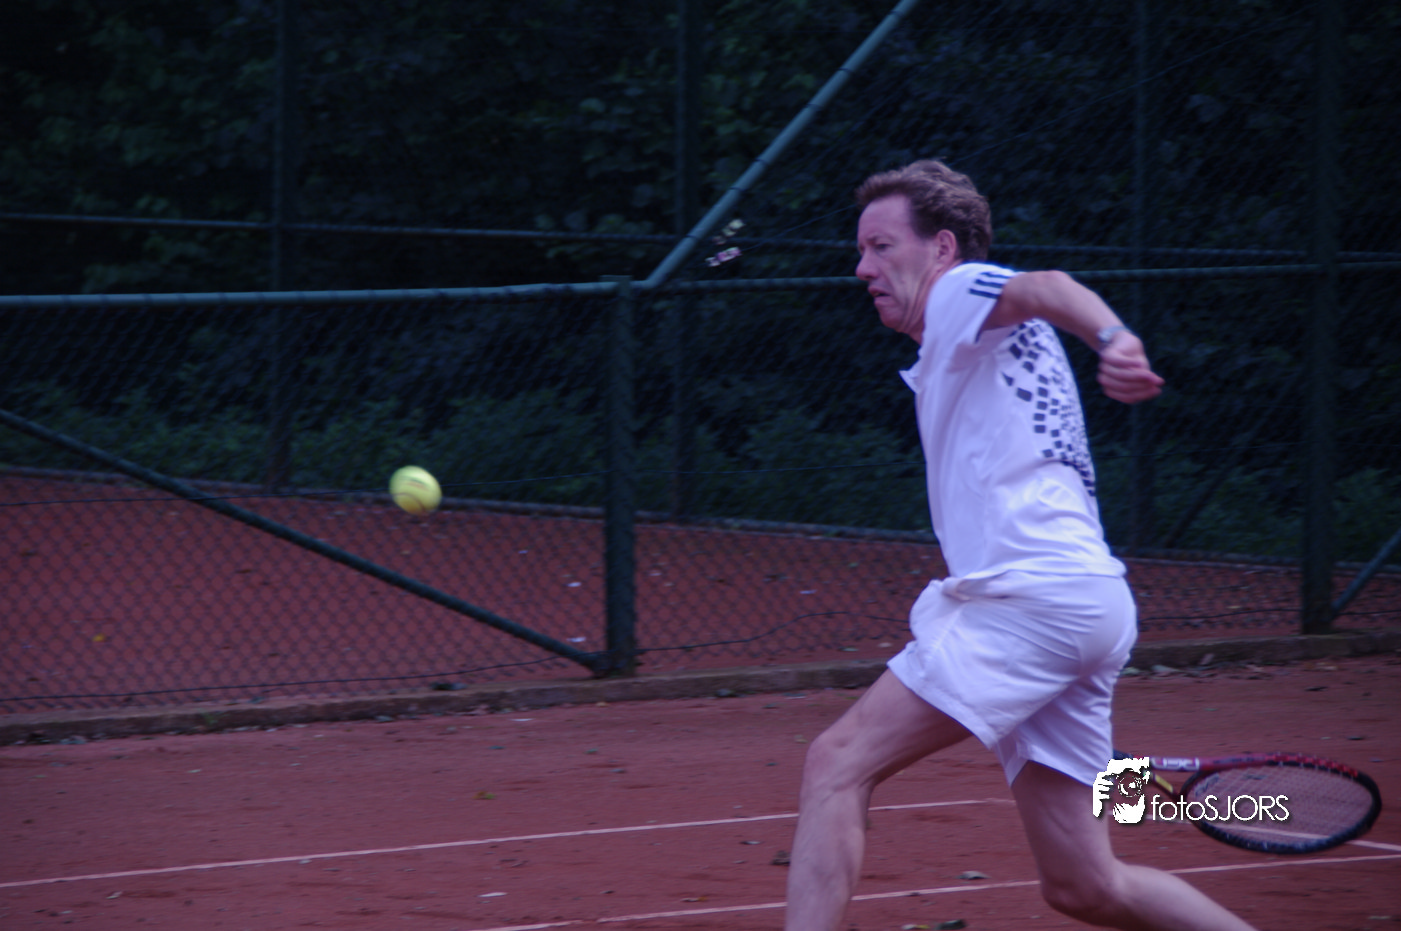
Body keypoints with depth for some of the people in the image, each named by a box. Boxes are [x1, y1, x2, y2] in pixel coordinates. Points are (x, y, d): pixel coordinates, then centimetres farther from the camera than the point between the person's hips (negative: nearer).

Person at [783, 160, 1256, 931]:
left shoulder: (960, 292, 3)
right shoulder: (949, 358, 32)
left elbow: (1045, 288, -21)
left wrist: (1111, 338, -43)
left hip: (1035, 597, -10)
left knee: (837, 765, -14)